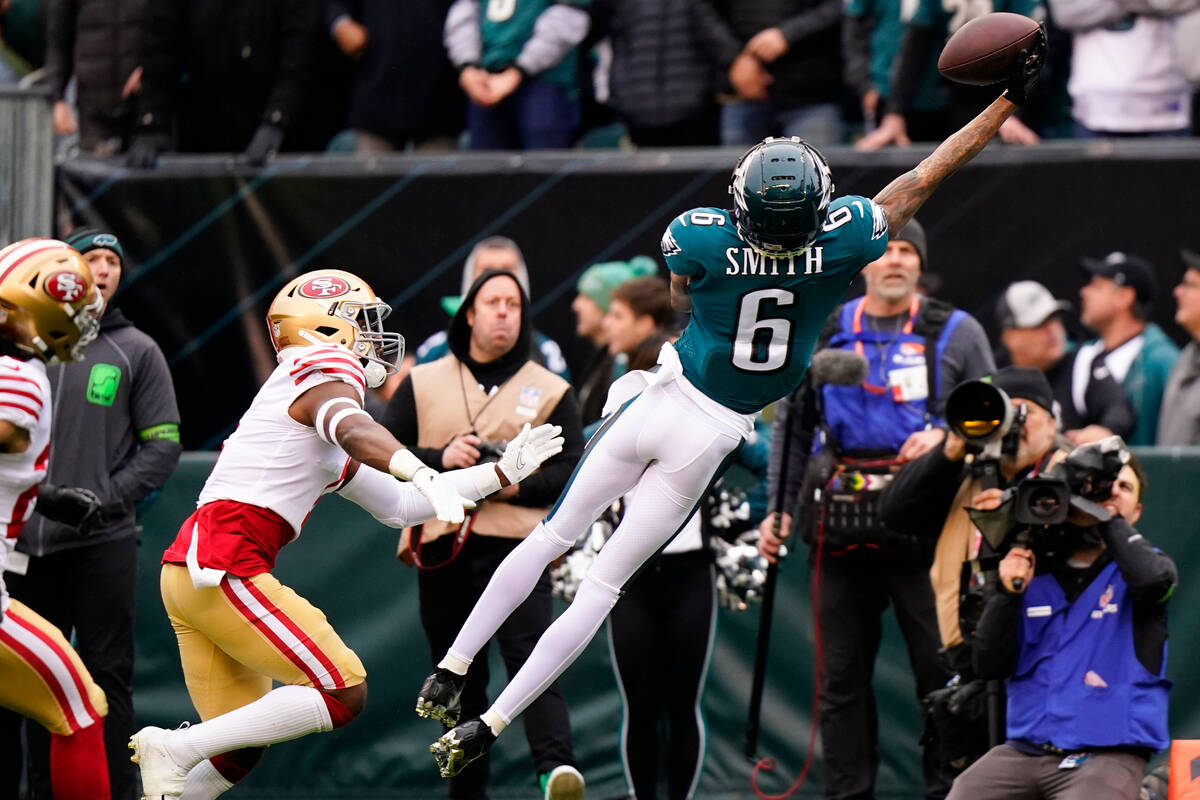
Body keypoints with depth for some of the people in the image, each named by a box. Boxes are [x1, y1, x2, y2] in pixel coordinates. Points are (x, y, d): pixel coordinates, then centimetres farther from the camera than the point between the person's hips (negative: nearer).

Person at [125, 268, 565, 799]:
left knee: (240, 749, 13)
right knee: (343, 694, -10)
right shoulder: (326, 369, -2)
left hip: (188, 569, 10)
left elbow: (396, 505, 31)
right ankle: (174, 750, -13)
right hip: (223, 564, -10)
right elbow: (353, 428, -25)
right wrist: (422, 473, -42)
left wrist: (502, 473, 30)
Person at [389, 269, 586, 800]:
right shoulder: (424, 383, 13)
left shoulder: (550, 392, 10)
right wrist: (438, 458, -10)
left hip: (516, 546, -2)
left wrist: (517, 486, -12)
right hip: (440, 551, 2)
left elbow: (575, 473, 4)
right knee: (457, 682, 7)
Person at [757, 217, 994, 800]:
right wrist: (779, 508, 11)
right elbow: (792, 428, 19)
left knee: (941, 667, -5)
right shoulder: (822, 335, 13)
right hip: (843, 532, 3)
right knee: (841, 673, 5)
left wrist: (945, 438, -11)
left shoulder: (956, 333, 6)